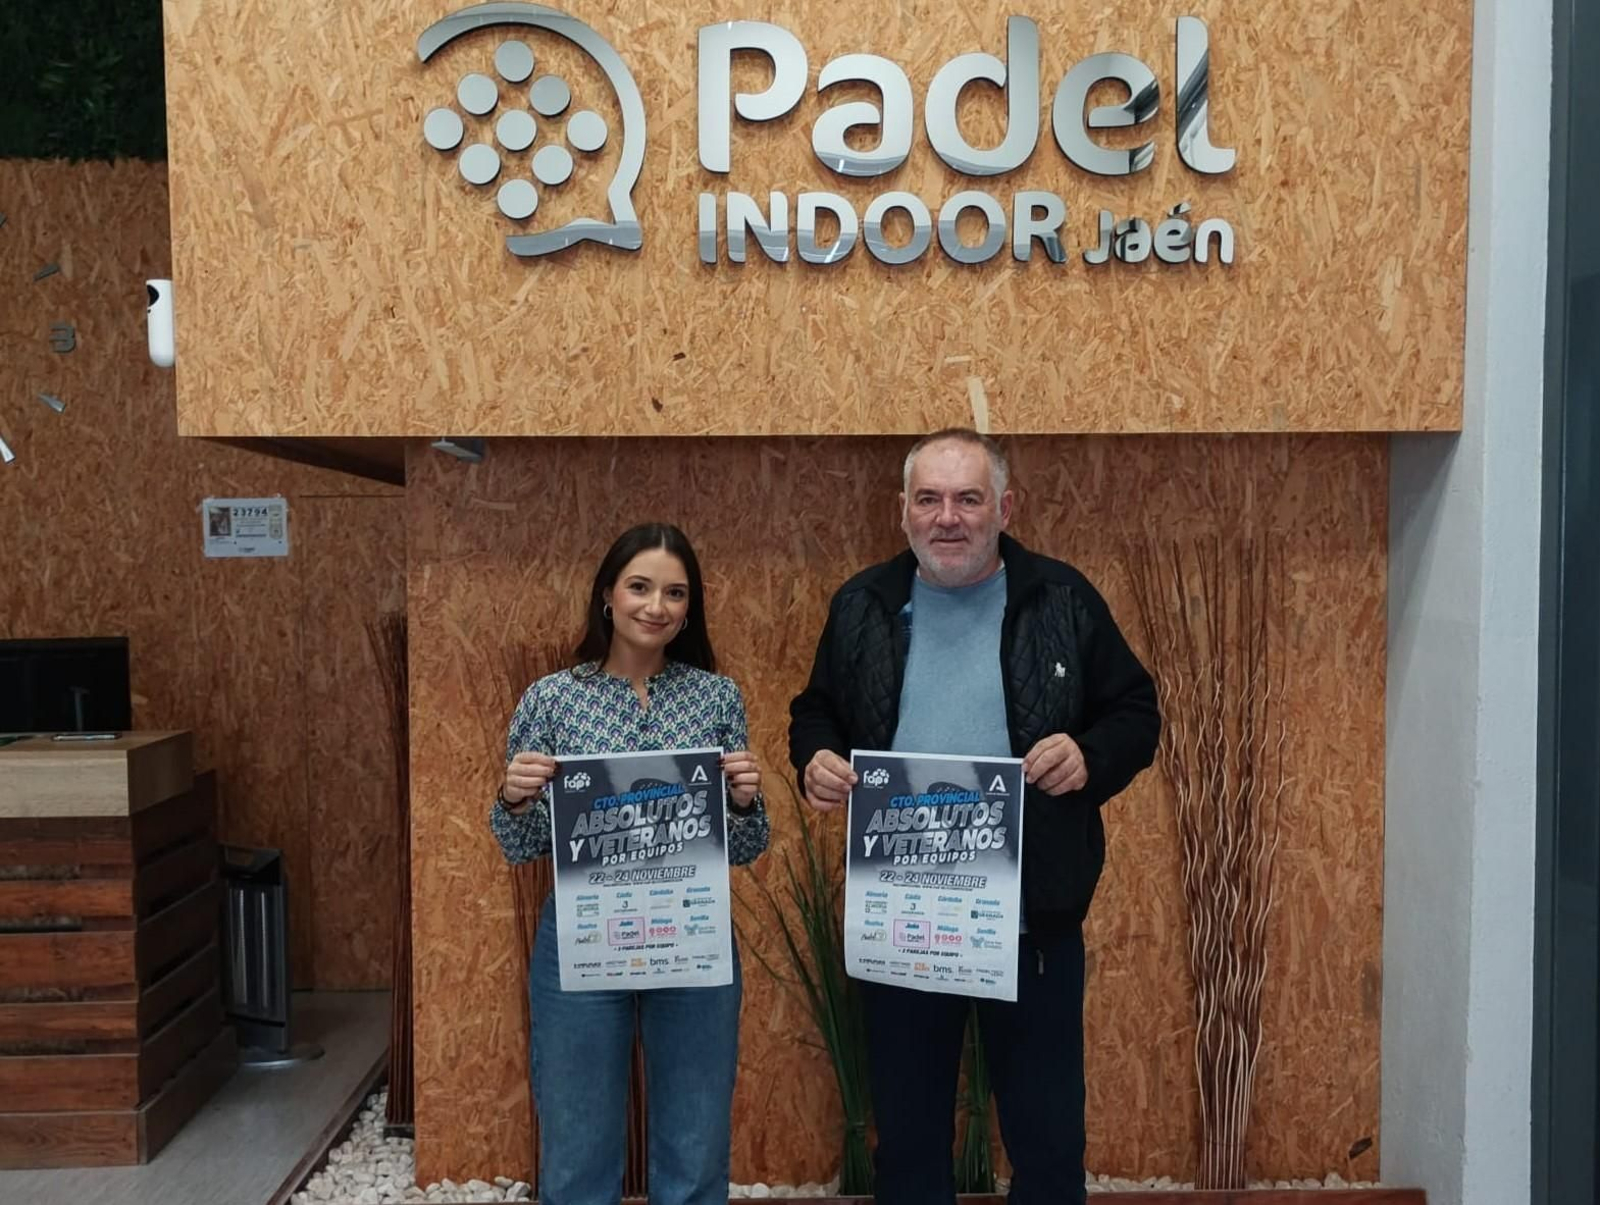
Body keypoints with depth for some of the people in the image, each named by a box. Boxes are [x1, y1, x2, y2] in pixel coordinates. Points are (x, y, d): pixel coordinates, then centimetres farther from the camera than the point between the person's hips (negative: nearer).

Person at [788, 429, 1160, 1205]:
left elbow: (1135, 712, 1)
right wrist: (816, 761, -10)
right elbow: (814, 714, 12)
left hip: (1031, 922, -1)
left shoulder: (1062, 598, -3)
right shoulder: (862, 605, 3)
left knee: (1047, 1134, 12)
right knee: (906, 1129, 17)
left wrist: (1091, 756, -20)